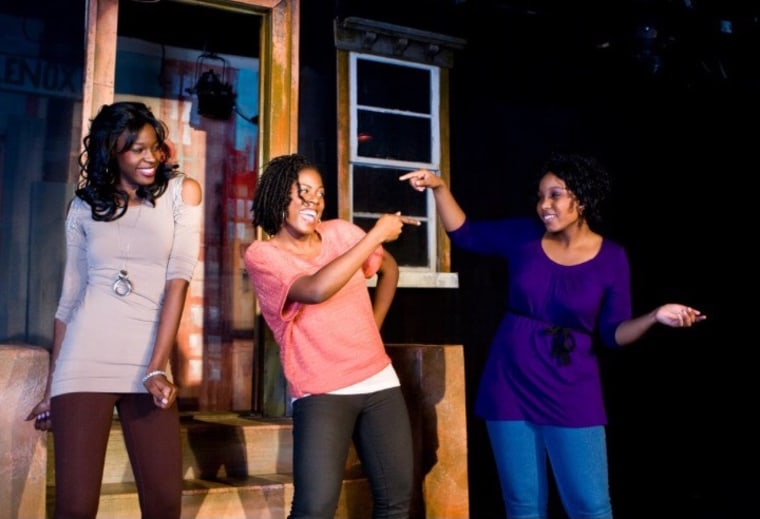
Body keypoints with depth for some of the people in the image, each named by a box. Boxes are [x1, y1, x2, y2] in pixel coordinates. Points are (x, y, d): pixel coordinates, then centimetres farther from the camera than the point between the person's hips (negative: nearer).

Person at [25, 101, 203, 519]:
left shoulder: (181, 192, 5)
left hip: (147, 363, 0)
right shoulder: (84, 206, 10)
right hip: (85, 362, 0)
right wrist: (50, 390, 13)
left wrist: (156, 368, -16)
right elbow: (69, 297, 13)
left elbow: (178, 279, -6)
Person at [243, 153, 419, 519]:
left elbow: (388, 268, 25)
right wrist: (376, 233, -19)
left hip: (380, 382, 5)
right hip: (321, 393, -5)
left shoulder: (340, 232, 7)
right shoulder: (261, 254, -7)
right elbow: (316, 289, -26)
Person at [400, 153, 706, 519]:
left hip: (571, 394, -2)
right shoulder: (523, 236, 0)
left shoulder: (611, 258, -5)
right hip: (510, 387, 2)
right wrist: (438, 188, -2)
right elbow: (463, 233, 9)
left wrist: (655, 316, -20)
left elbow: (612, 333, -3)